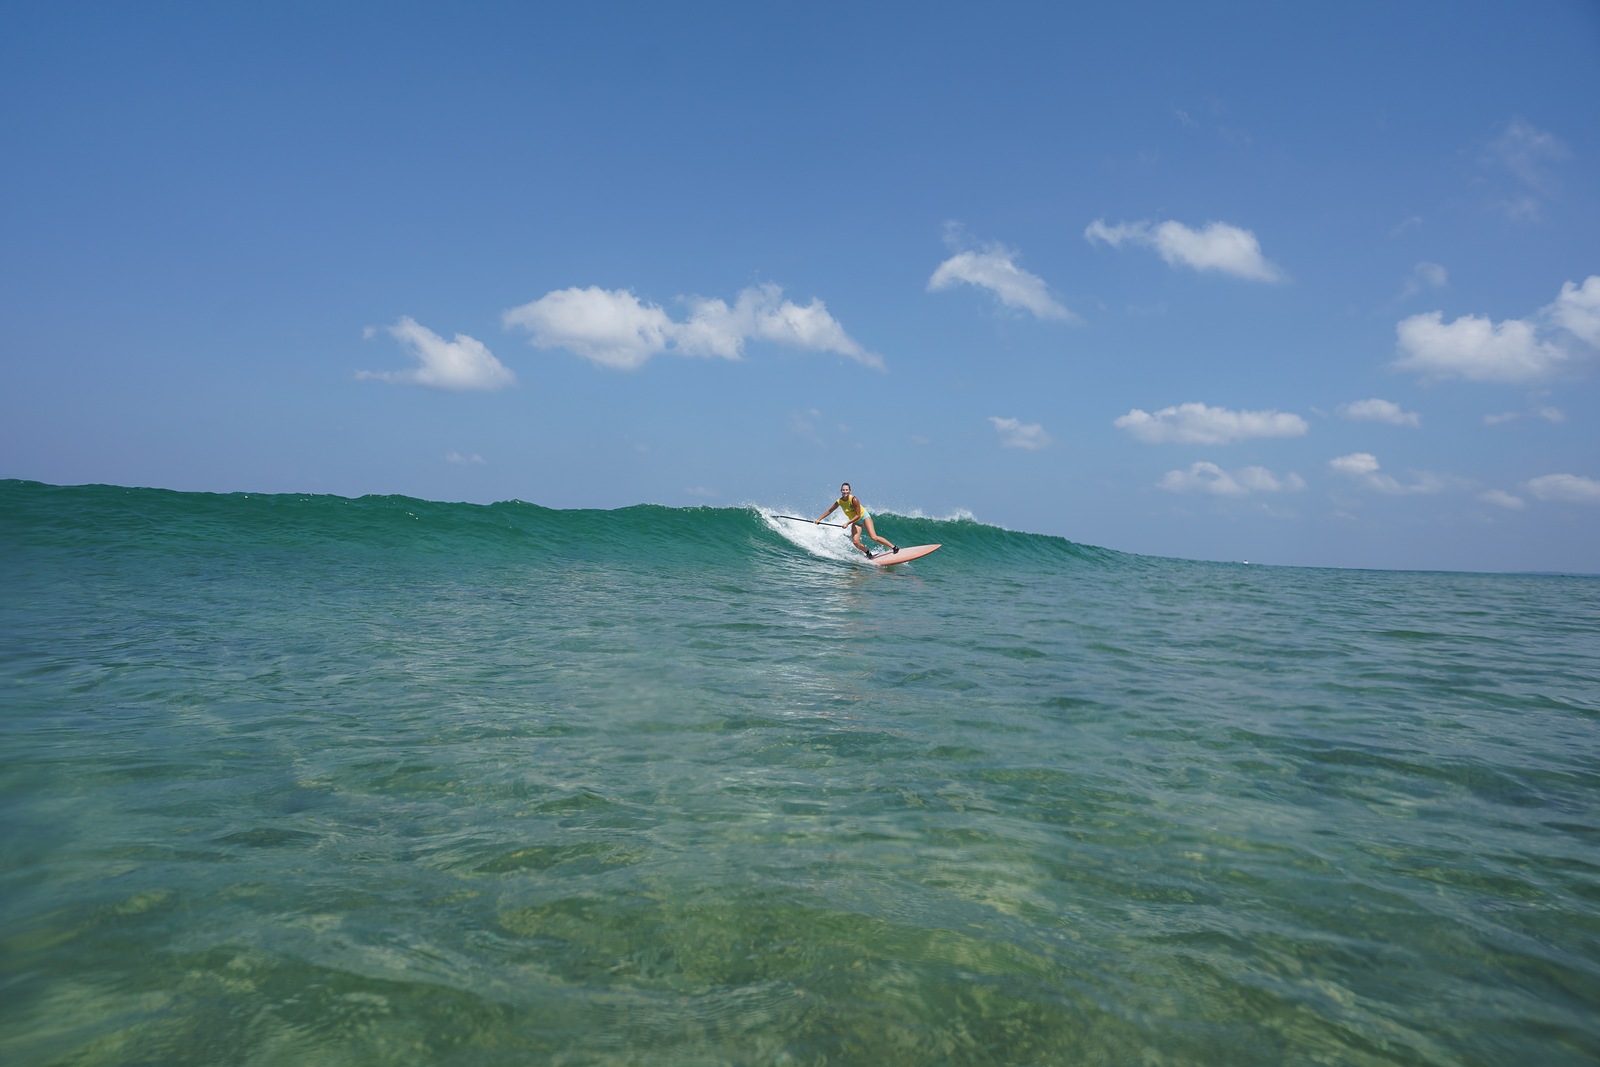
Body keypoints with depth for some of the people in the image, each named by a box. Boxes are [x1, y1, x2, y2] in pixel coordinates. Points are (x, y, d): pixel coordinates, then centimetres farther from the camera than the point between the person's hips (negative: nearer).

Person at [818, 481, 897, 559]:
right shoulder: (839, 502, -13)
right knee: (855, 542, -13)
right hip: (855, 522, 5)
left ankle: (893, 547, -11)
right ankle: (868, 553, 11)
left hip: (864, 516, -5)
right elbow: (829, 511, 4)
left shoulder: (854, 499, -28)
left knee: (874, 537, -19)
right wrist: (819, 519, 3)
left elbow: (858, 515, -23)